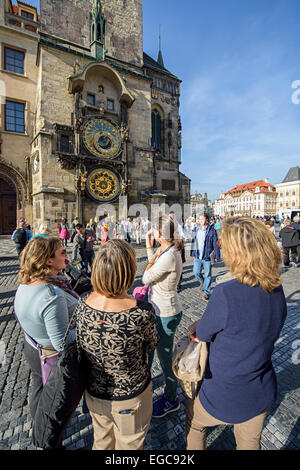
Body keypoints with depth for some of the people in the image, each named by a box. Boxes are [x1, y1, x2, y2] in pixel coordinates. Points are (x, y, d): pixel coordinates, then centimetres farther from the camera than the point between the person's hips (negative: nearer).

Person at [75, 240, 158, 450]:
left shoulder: (82, 306, -22)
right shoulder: (143, 312, -35)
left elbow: (81, 345, -4)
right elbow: (152, 345, -14)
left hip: (94, 393, 4)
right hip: (129, 399, -3)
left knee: (102, 441, 34)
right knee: (128, 445, 29)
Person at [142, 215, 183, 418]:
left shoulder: (169, 256, -30)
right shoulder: (167, 250, 0)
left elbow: (146, 278, -22)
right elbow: (154, 270, 9)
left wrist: (155, 255, -13)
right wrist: (150, 247, 4)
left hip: (166, 314, -10)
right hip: (158, 310, 10)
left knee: (165, 357, 14)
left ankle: (171, 400, 41)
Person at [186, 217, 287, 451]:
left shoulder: (226, 293, -36)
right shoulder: (277, 289, -13)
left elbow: (203, 334, -19)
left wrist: (199, 326, 2)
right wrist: (203, 325, -5)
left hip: (224, 399, -5)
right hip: (262, 395, 6)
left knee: (194, 421, 28)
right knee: (250, 444, 34)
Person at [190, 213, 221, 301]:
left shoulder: (212, 230, -6)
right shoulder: (195, 229, 7)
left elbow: (215, 244, -4)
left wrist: (216, 256, -6)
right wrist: (192, 253, 14)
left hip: (207, 257, -4)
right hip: (197, 256, 4)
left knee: (207, 275, 5)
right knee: (196, 272, 6)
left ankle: (206, 293, 19)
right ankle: (202, 282, 38)